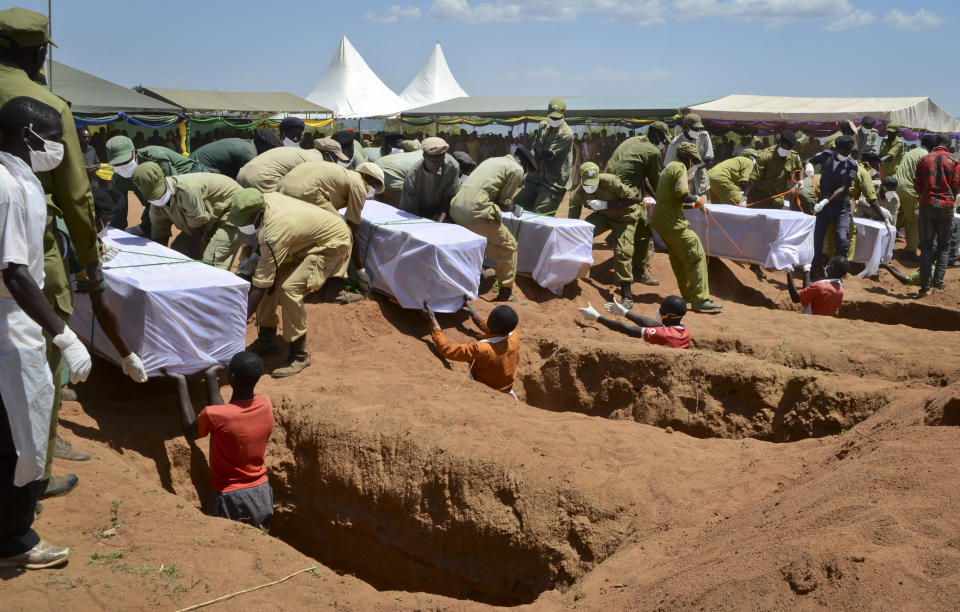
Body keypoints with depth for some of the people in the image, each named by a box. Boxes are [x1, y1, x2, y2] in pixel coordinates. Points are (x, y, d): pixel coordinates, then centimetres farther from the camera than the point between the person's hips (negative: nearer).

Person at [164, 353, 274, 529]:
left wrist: (181, 382, 1)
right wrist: (211, 378, 12)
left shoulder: (214, 416, -26)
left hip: (228, 498, -4)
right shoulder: (266, 404, -12)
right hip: (260, 493, 4)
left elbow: (190, 431, -2)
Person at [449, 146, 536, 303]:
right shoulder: (517, 169, 2)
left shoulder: (492, 160, 25)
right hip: (476, 212, -8)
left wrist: (510, 204, 31)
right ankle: (506, 293, 10)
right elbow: (504, 203, 0)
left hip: (456, 208, 8)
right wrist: (512, 207, 22)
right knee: (509, 246, 7)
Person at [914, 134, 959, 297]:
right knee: (944, 246, 11)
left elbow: (917, 186, 4)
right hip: (946, 207, -1)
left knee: (926, 246, 6)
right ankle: (938, 284, 0)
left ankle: (925, 286, 0)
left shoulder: (924, 160, 3)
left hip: (926, 206, 1)